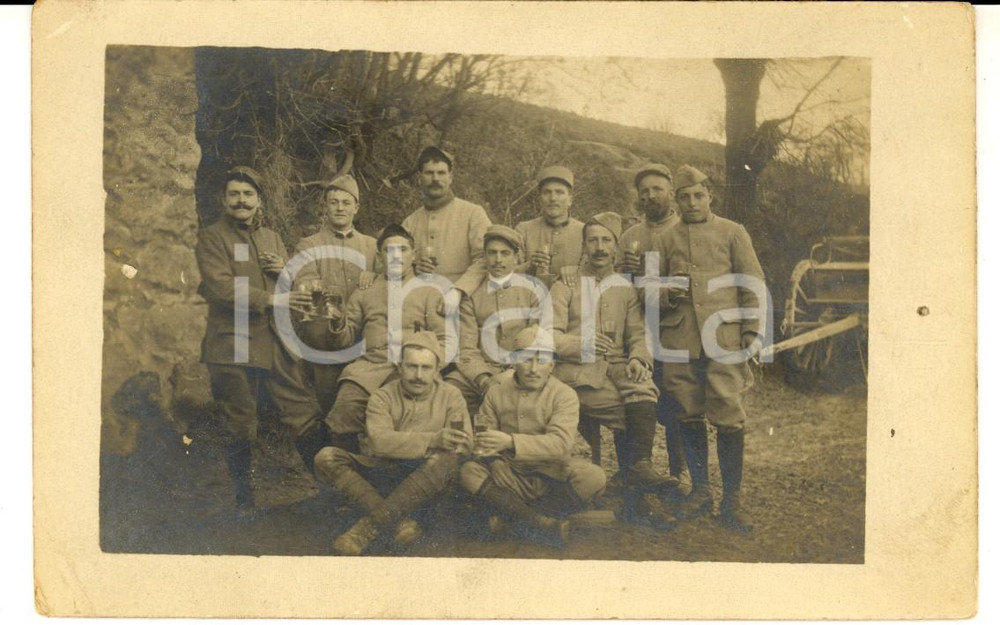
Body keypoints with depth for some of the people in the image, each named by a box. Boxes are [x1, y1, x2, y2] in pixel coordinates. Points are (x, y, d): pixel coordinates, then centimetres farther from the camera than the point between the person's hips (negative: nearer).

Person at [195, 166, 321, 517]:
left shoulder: (272, 238, 17)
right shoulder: (211, 238, -1)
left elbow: (299, 287, 21)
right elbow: (220, 286, -15)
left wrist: (285, 270, -2)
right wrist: (270, 299, -21)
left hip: (276, 342, 5)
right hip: (232, 345, -4)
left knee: (305, 414, 2)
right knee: (240, 429, 5)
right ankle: (244, 499, 20)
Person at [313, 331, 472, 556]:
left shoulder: (450, 396, 3)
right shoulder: (383, 397, 1)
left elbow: (464, 443, -11)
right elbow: (379, 441, -18)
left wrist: (401, 444, -24)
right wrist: (432, 440, -33)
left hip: (425, 474, -1)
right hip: (381, 470, 1)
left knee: (446, 461, -35)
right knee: (326, 457, -20)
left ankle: (367, 528, -32)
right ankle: (399, 522, -32)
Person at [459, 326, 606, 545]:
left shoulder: (564, 395, -7)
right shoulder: (498, 390, 3)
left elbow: (560, 443, -21)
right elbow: (482, 431, 1)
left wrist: (510, 442, -35)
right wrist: (490, 456, -23)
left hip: (550, 470, -2)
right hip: (509, 471, 2)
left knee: (593, 477, -29)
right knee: (468, 471, -25)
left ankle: (513, 512, -22)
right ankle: (541, 521, -34)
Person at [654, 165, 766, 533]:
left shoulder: (733, 233, 10)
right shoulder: (665, 240, 15)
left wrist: (752, 330, -3)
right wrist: (667, 294, -7)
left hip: (724, 341, -2)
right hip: (679, 343, 2)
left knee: (729, 418, -5)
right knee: (689, 417, 7)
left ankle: (731, 499, 6)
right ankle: (700, 491, 21)